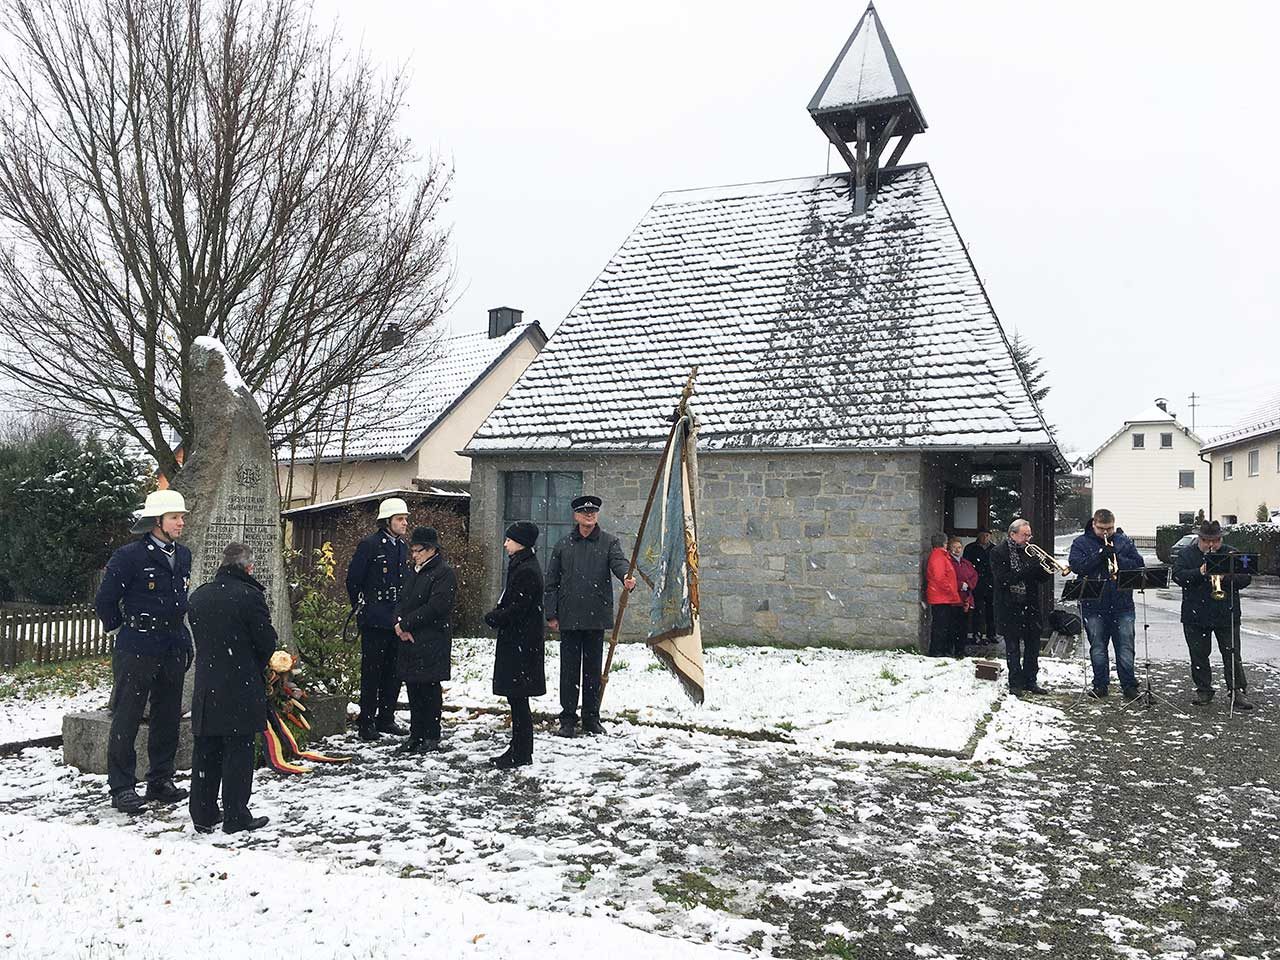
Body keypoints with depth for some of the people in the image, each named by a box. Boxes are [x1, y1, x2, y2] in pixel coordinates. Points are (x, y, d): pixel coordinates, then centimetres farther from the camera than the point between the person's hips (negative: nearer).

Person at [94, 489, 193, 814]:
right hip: (136, 651, -6)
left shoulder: (183, 556, 10)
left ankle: (161, 781, 22)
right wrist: (121, 630, 2)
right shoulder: (130, 556, -11)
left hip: (173, 649, 7)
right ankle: (122, 788, 9)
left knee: (168, 718, 11)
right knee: (126, 719, 0)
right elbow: (105, 599, -6)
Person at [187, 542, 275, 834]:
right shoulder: (250, 596, -14)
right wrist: (256, 667, 10)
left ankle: (203, 815, 21)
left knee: (206, 750, 13)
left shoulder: (198, 596, 6)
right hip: (241, 689, -5)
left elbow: (198, 637, 11)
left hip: (206, 687, 6)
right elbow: (267, 641, -10)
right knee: (238, 750, 2)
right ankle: (236, 816, 7)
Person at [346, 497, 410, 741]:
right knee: (371, 672, -1)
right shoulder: (370, 544, -9)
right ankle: (367, 723, 7)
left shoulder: (402, 547, 13)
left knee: (394, 672, 11)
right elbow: (353, 580, -6)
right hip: (374, 621, -7)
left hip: (396, 620, 7)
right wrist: (362, 607, 2)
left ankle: (386, 719, 22)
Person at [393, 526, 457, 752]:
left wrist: (406, 624, -15)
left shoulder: (444, 573, -10)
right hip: (410, 641, 8)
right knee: (413, 688, 11)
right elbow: (402, 600, 17)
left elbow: (436, 607, -19)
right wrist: (400, 623, -4)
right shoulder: (415, 571, 17)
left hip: (432, 643, -8)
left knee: (429, 689, -2)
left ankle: (432, 738, 7)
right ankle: (416, 734, 21)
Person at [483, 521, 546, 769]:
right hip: (516, 641, 10)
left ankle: (521, 753, 4)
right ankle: (519, 750, 22)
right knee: (516, 698, 14)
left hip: (521, 644, -10)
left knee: (518, 698, -4)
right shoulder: (519, 566, 15)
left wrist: (493, 617, -7)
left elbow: (516, 609, -21)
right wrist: (496, 616, 3)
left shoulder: (527, 571, -17)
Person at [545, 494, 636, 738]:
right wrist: (551, 614, 2)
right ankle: (568, 720, 12)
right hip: (569, 617, 0)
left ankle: (591, 718, 20)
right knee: (569, 670, 4)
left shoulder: (608, 542, 5)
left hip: (597, 616, 0)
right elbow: (551, 582, 9)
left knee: (593, 670, 9)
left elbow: (618, 561, -16)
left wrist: (626, 577, -39)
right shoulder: (564, 545, 8)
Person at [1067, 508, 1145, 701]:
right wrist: (1100, 555, -19)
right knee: (1097, 647, 7)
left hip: (1122, 604, 1)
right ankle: (1101, 684, 17)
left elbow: (1139, 564, -1)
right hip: (1094, 605, -1)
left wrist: (1116, 557, -15)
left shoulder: (1124, 541, 9)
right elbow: (1076, 565, -11)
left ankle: (1129, 685, 10)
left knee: (1125, 646, 2)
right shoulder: (1081, 543, 3)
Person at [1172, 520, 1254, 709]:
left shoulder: (1232, 554, 4)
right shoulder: (1187, 554, 3)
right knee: (1198, 655, 7)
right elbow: (1178, 576, -9)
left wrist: (1225, 577, -21)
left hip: (1227, 615, 0)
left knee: (1233, 655, 0)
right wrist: (1200, 572, -22)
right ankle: (1203, 690, 18)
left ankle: (1237, 692, 7)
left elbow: (1246, 578, -4)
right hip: (1195, 616, 0)